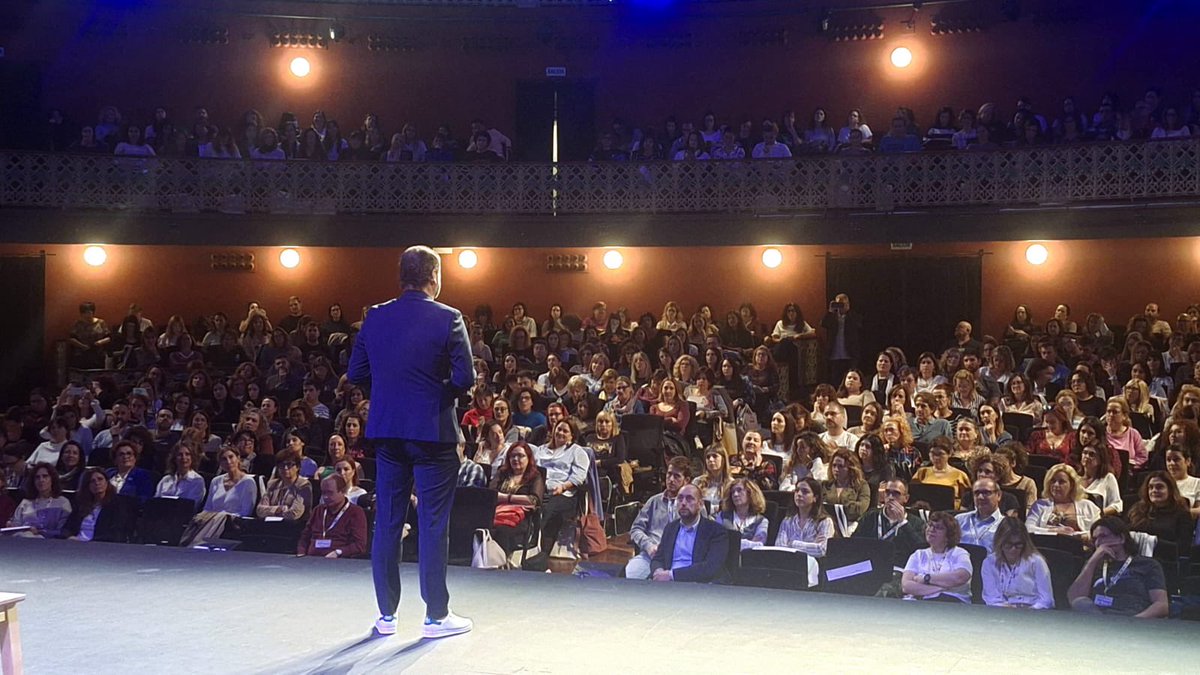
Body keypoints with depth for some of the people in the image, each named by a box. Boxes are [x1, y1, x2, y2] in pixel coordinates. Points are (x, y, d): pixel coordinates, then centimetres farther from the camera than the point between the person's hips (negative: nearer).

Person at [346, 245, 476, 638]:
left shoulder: (375, 318, 2)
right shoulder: (447, 319, -10)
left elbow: (356, 374, 5)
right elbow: (465, 378, -14)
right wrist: (442, 389, 6)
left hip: (387, 430, 4)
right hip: (433, 431, -4)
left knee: (387, 522, 11)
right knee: (433, 524, 3)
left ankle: (387, 614, 18)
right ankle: (436, 616, 10)